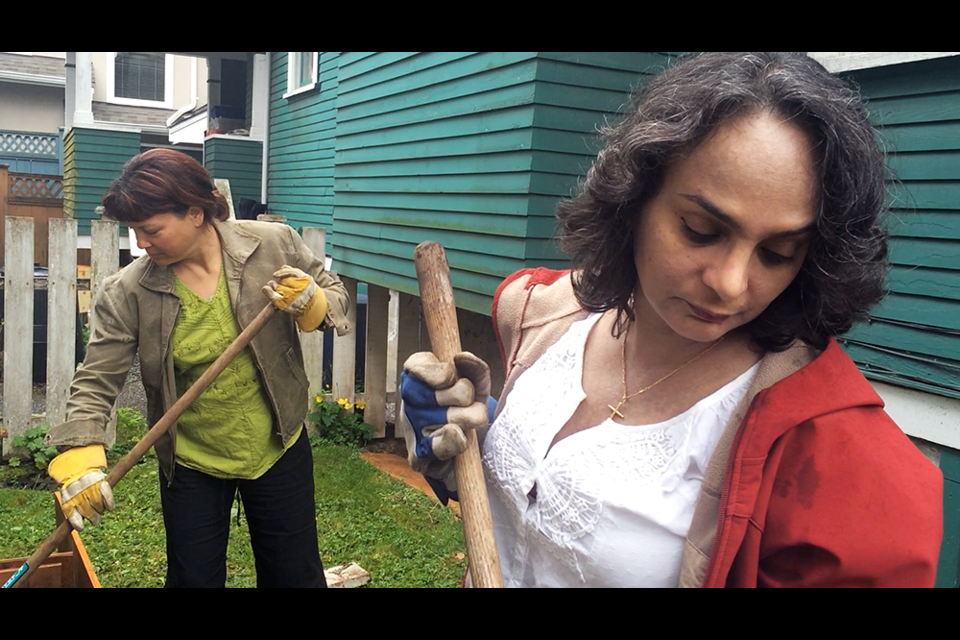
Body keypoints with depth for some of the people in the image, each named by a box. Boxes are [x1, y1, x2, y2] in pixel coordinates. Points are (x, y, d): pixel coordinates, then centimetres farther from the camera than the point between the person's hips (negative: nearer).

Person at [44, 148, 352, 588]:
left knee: (295, 574, 16)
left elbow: (335, 296, 0)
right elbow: (96, 382, -10)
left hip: (279, 451, 0)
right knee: (193, 578, 16)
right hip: (189, 468, 0)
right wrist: (80, 458, -23)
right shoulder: (126, 293, -14)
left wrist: (311, 302, -23)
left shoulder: (274, 245, -14)